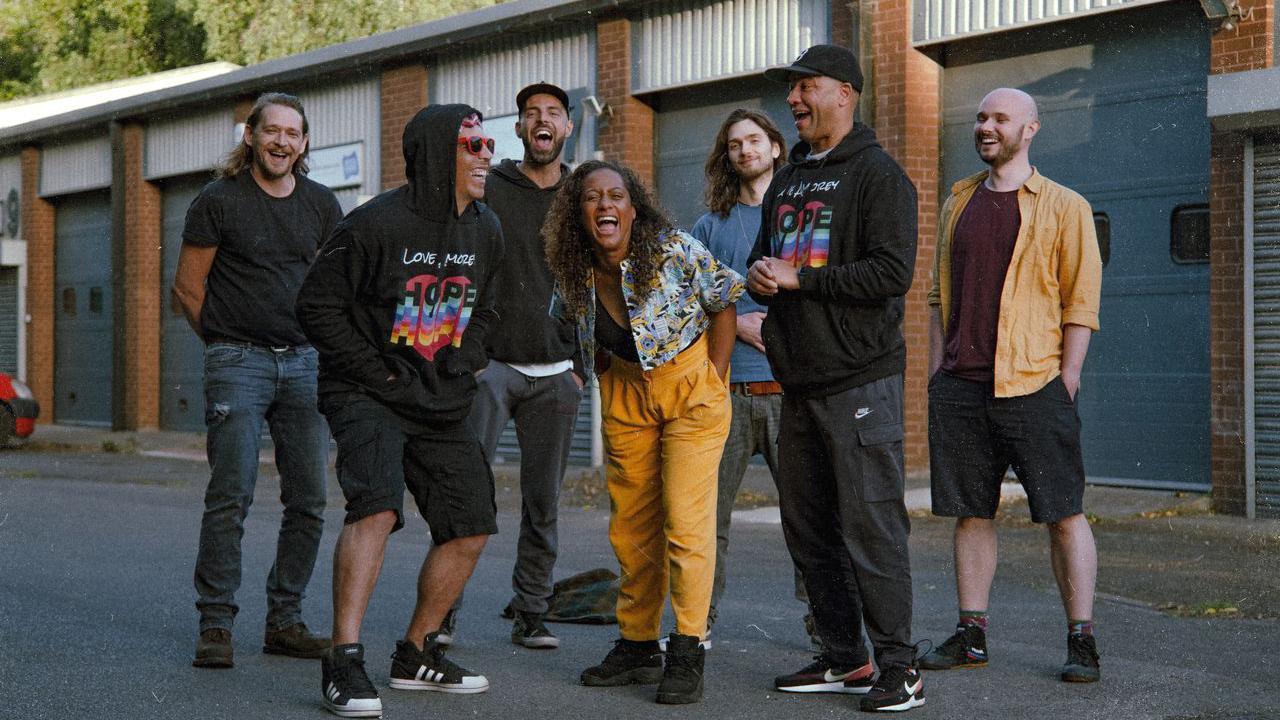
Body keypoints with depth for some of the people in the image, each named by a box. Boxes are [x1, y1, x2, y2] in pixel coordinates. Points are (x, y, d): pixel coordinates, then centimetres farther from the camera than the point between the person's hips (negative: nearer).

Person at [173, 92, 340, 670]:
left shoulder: (320, 204, 10)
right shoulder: (218, 201, -2)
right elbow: (188, 287, 2)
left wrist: (318, 341, 15)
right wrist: (230, 339, 6)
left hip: (304, 362, 4)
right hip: (237, 364, -4)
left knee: (308, 501, 3)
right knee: (231, 497, -9)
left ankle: (285, 622, 13)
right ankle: (216, 626, -1)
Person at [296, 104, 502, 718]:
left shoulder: (485, 231, 7)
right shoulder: (375, 223, -15)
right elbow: (317, 304, -11)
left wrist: (462, 365, 4)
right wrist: (374, 373, -14)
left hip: (443, 406, 7)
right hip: (367, 395, -7)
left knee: (471, 525, 5)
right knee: (376, 505, -28)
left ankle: (417, 655, 21)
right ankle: (344, 663, -25)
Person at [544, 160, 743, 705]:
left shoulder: (675, 251, -19)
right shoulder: (574, 274, -7)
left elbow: (723, 300, -7)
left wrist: (713, 378, -9)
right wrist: (609, 379, 4)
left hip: (691, 388, -5)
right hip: (626, 392, 5)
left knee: (686, 522, -11)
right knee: (630, 527, 8)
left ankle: (687, 654, -4)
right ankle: (637, 647, 19)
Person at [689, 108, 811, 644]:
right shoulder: (711, 226, 15)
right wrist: (735, 322, -4)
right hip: (725, 387, 1)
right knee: (709, 508, 2)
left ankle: (821, 614, 6)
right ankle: (700, 617, 12)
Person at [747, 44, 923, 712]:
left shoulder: (877, 174, -6)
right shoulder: (786, 180, 19)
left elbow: (892, 272, -17)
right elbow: (762, 256, 26)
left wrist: (799, 278, -14)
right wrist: (759, 274, 1)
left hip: (860, 380, -8)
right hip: (798, 381, 8)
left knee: (871, 526, -8)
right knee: (808, 528, 11)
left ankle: (898, 666, 0)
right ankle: (844, 659, 21)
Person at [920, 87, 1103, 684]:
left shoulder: (1064, 207, 1)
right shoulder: (959, 200, 15)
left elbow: (1081, 301, -2)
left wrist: (1067, 378, -10)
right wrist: (936, 372, 11)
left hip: (1033, 387, -4)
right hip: (960, 388, 5)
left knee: (1064, 514, -2)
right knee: (970, 513, 8)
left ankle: (1081, 640, 3)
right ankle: (971, 635, 16)